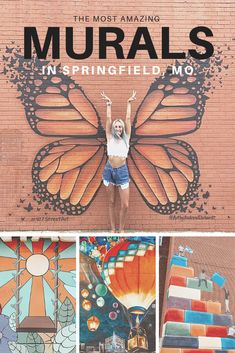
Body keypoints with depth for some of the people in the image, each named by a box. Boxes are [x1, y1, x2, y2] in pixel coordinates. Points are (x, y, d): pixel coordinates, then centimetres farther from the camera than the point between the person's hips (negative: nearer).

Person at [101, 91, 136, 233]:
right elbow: (108, 119, 5)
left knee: (125, 204, -4)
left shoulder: (126, 138, 7)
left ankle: (121, 229, 13)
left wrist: (129, 103, 8)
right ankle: (113, 230, 15)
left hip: (122, 171, -1)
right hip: (109, 170, 1)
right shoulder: (110, 138, 8)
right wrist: (109, 104, 7)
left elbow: (128, 119, 5)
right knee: (111, 202, 7)